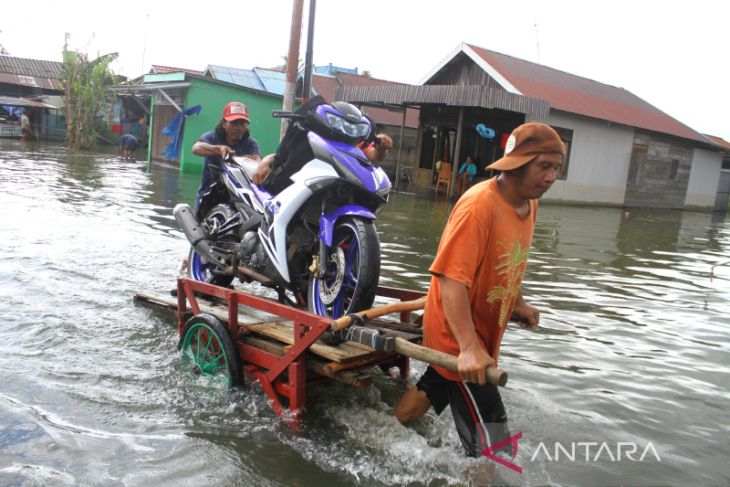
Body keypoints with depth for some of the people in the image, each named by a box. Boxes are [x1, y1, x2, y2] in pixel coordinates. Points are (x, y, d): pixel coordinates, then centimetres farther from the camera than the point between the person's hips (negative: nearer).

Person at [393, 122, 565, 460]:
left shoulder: (528, 203, 3)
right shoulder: (479, 204, -25)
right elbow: (451, 278, -32)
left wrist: (516, 303, 9)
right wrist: (468, 347, -38)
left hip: (485, 332, 10)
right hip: (458, 336, -10)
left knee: (429, 394, 29)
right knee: (491, 445, -8)